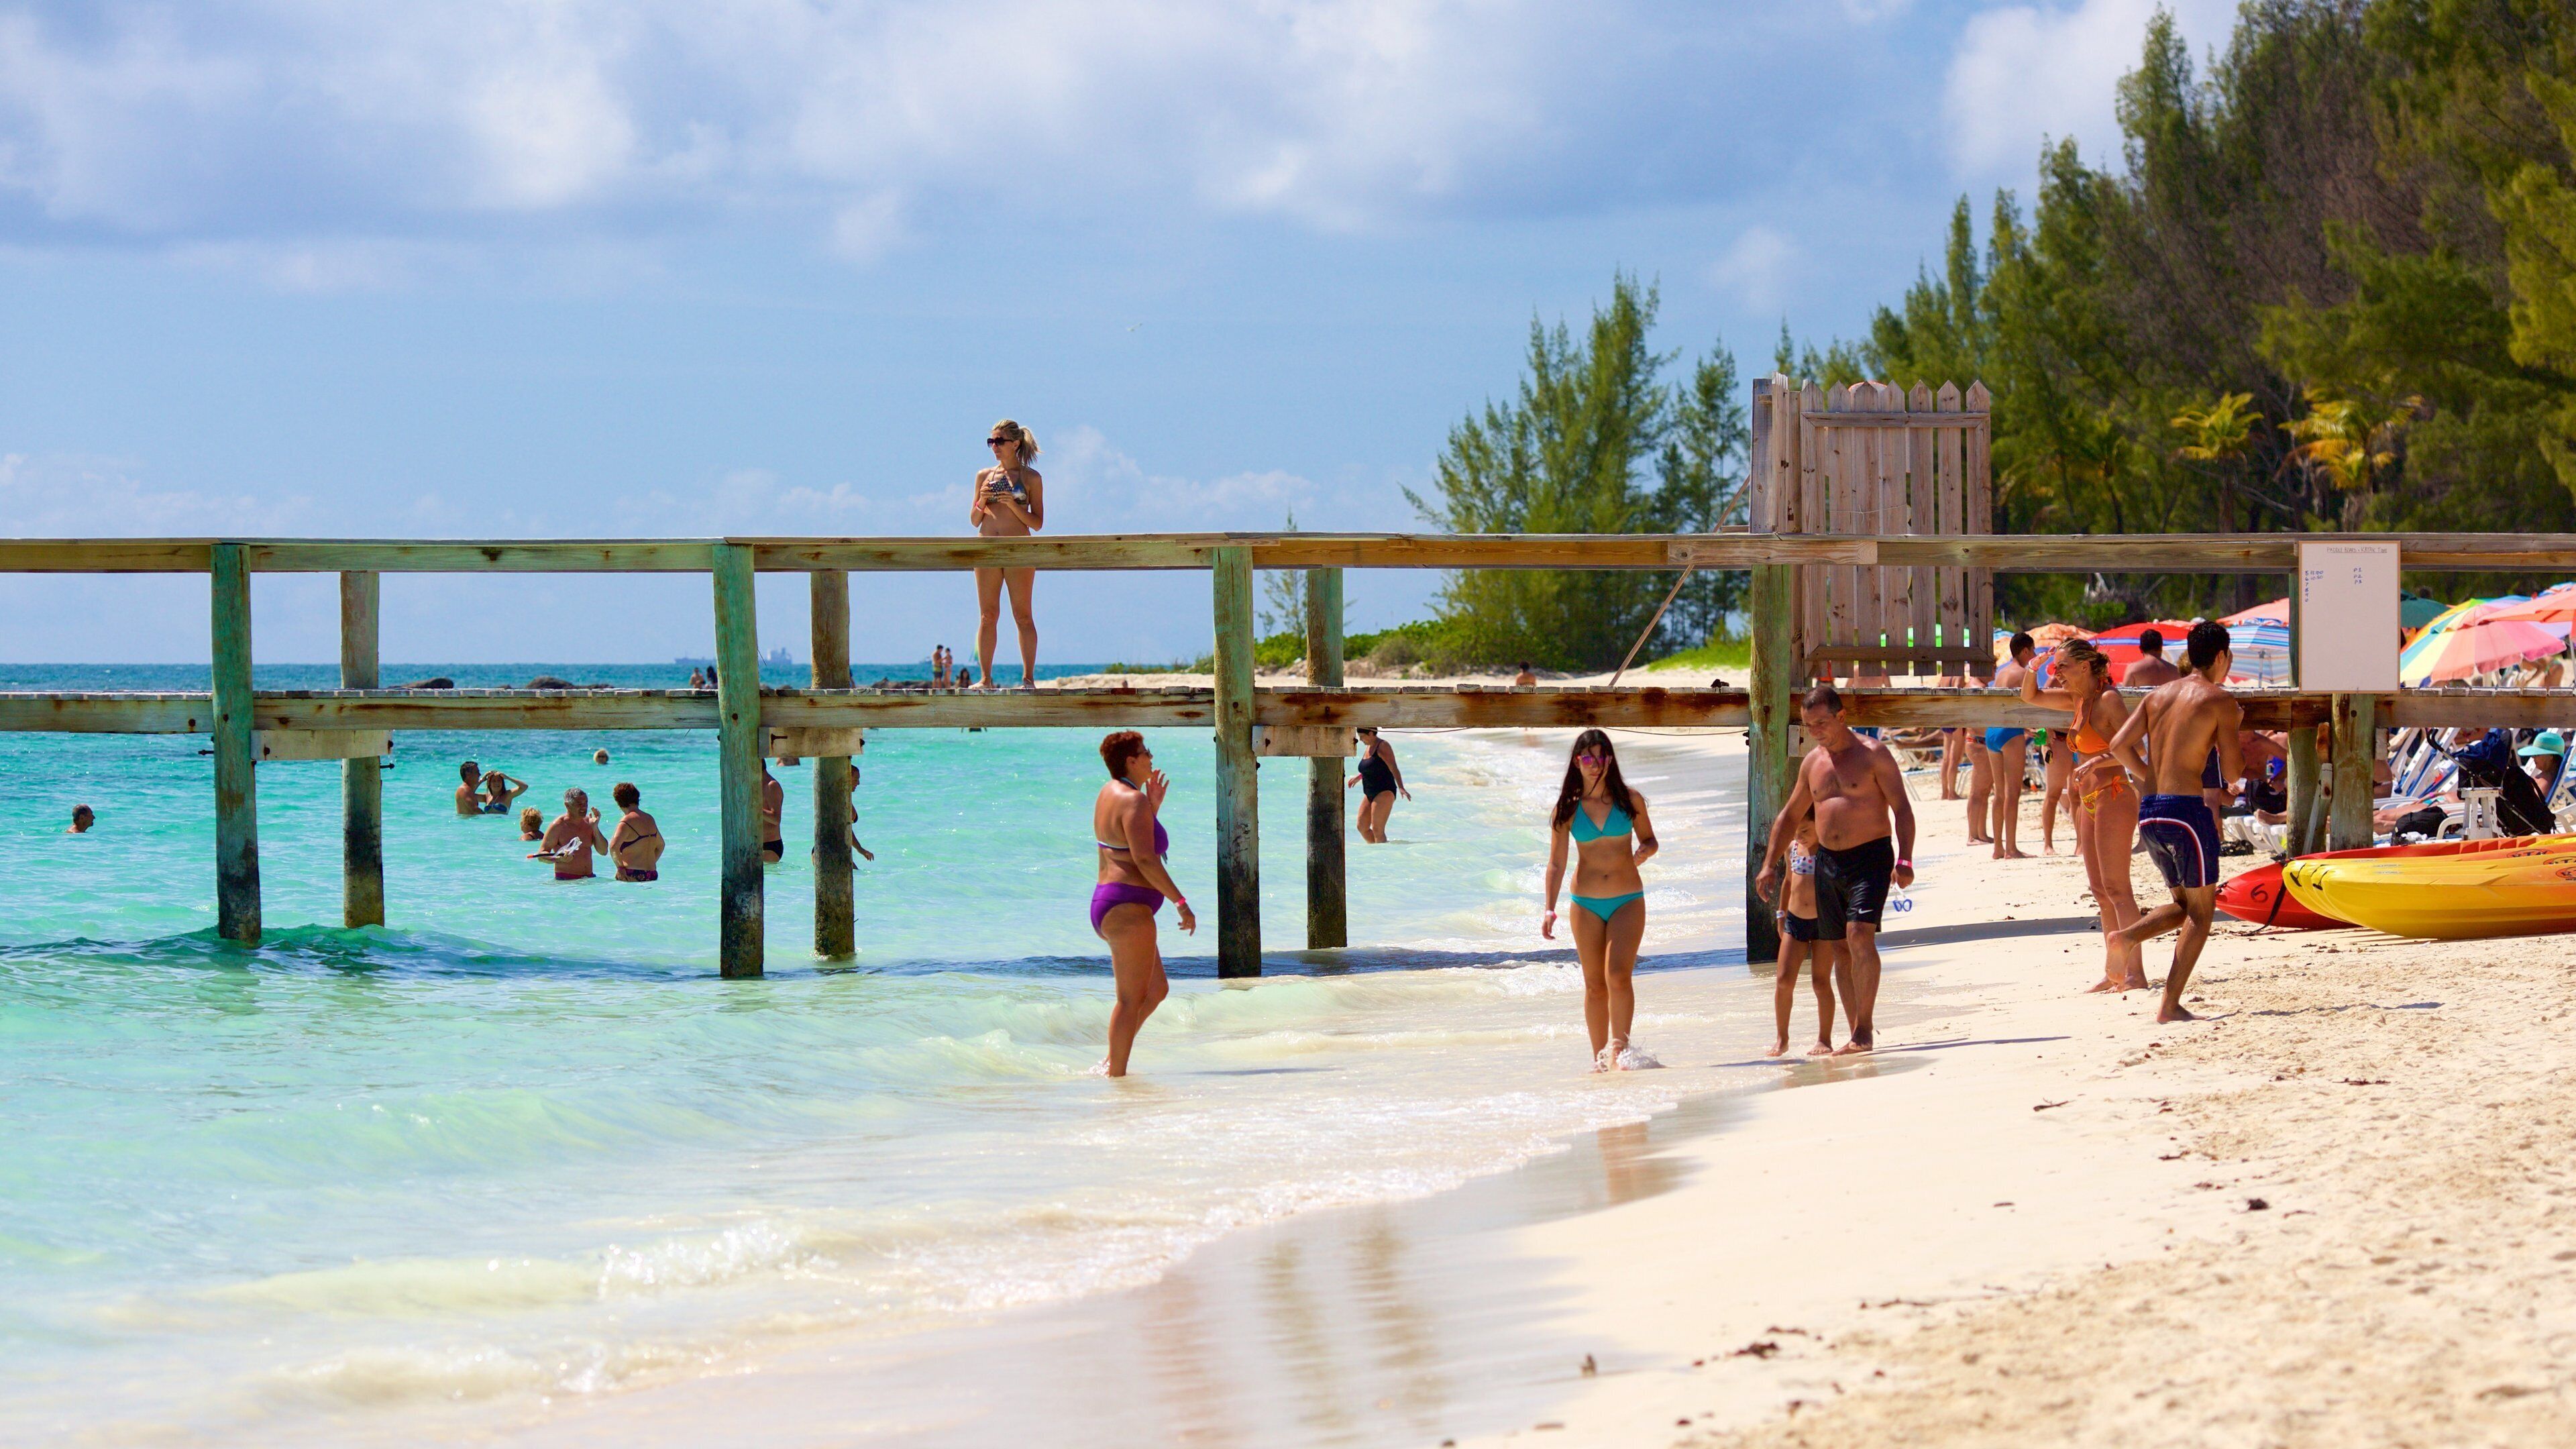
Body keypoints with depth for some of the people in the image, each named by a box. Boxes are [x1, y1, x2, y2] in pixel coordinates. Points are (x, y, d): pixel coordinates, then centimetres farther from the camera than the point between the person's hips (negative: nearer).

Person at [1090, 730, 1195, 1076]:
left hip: (1105, 902, 11)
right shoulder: (1134, 800, -15)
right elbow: (1145, 858, -23)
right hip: (1128, 907, -11)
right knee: (1132, 998, -6)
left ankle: (1110, 1060, 18)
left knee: (1157, 988, 18)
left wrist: (1153, 807, 20)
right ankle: (1117, 1073, -5)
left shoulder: (1109, 794, 16)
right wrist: (1180, 901, -21)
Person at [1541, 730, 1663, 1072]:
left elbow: (1649, 839, 13)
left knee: (1619, 976, -17)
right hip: (1586, 903, 1)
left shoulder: (1629, 800, 1)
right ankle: (1601, 1058, 11)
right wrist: (1550, 909, -9)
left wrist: (1645, 851, -12)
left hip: (1628, 901, -1)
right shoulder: (1567, 808, 1)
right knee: (1595, 985, 4)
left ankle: (1619, 1050, -15)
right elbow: (1556, 863, 1)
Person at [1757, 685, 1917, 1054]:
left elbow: (1902, 808, -8)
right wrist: (1769, 865, 19)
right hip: (1827, 861, 6)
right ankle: (1858, 1034, 10)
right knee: (1841, 948, 5)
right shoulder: (1812, 763, 13)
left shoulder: (1872, 754, -4)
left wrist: (1904, 860, -19)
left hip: (1870, 857, -6)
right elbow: (1788, 817, 25)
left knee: (1860, 935, -21)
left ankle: (1865, 1029, -18)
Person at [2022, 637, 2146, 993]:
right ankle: (2114, 972, 11)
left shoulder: (2109, 700, -11)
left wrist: (2098, 761, -27)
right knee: (2101, 892, 9)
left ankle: (2135, 973, -16)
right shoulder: (2077, 700, 14)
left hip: (2113, 798, -9)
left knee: (2116, 888, -13)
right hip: (2090, 802, 9)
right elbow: (2030, 696, 25)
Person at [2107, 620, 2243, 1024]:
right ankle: (2170, 1005, -4)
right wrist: (2234, 730, 13)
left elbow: (2120, 744, 6)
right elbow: (2233, 772, -5)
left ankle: (2127, 936, -8)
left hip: (2149, 811, 7)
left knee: (2182, 904, 20)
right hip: (2186, 809, -7)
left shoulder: (2160, 694, 13)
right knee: (2200, 912, 4)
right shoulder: (2218, 699, -4)